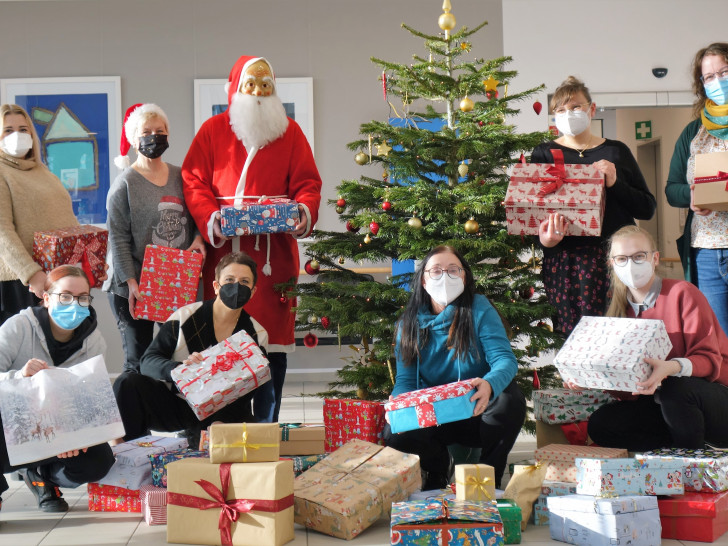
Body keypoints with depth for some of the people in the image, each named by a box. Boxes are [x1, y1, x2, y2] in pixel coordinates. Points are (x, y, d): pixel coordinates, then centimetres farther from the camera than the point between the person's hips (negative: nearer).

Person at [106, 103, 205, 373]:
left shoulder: (180, 177, 11)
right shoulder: (125, 183, -3)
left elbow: (194, 216, 19)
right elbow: (118, 238, -8)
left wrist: (198, 237, -4)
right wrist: (131, 282, -15)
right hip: (135, 290, -4)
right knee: (138, 362, 0)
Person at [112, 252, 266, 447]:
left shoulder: (257, 335, -1)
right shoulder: (185, 317, -7)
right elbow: (148, 361, -12)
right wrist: (179, 368, -33)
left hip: (222, 415, 1)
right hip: (173, 406, 0)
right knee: (128, 382, -23)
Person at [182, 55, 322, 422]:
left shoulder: (289, 132, 13)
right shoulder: (213, 130, 11)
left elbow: (308, 184, 9)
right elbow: (193, 182, 4)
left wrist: (304, 213, -13)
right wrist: (211, 219, -14)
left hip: (275, 254, 1)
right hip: (223, 253, -1)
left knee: (273, 341, 0)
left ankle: (266, 427, 9)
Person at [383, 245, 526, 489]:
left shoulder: (479, 309, -8)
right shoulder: (409, 323, 1)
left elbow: (505, 359, -20)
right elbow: (405, 379, -2)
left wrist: (489, 384, -45)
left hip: (477, 413, -2)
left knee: (511, 398, -34)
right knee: (394, 433, -28)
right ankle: (439, 470, 9)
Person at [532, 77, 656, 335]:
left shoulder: (616, 151, 14)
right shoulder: (544, 154, 12)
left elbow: (647, 209, 9)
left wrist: (615, 183, -7)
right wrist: (544, 238, -15)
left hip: (617, 257, 1)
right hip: (565, 261, -1)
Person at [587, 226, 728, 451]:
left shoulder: (682, 293, -11)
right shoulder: (621, 308, 6)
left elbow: (709, 358, -19)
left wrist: (671, 367, -39)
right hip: (657, 404, 5)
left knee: (676, 387, -37)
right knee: (600, 425, -16)